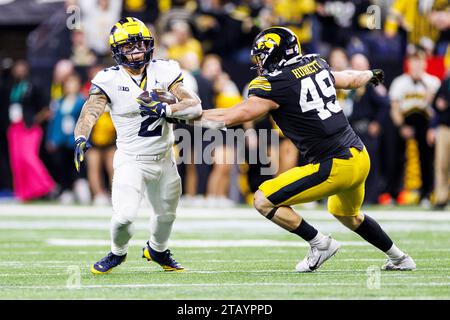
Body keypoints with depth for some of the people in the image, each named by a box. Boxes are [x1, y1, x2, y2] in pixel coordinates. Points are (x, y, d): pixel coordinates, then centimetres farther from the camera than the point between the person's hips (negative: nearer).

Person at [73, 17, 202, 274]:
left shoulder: (163, 72, -7)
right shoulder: (110, 80, -13)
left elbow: (195, 107, -14)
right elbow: (92, 110, -27)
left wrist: (164, 109, -31)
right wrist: (81, 137, -46)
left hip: (164, 159, 3)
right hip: (132, 161, -3)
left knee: (166, 215, 18)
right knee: (125, 215, -18)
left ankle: (157, 250, 51)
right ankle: (118, 252, 15)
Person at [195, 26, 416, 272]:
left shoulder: (275, 84, -12)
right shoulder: (316, 65, 9)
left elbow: (233, 117, -12)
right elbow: (349, 80, 29)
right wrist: (371, 75, 51)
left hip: (335, 166, -9)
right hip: (359, 157, 9)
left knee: (264, 201, -5)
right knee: (347, 215, 35)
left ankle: (320, 244, 0)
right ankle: (400, 259, 42)